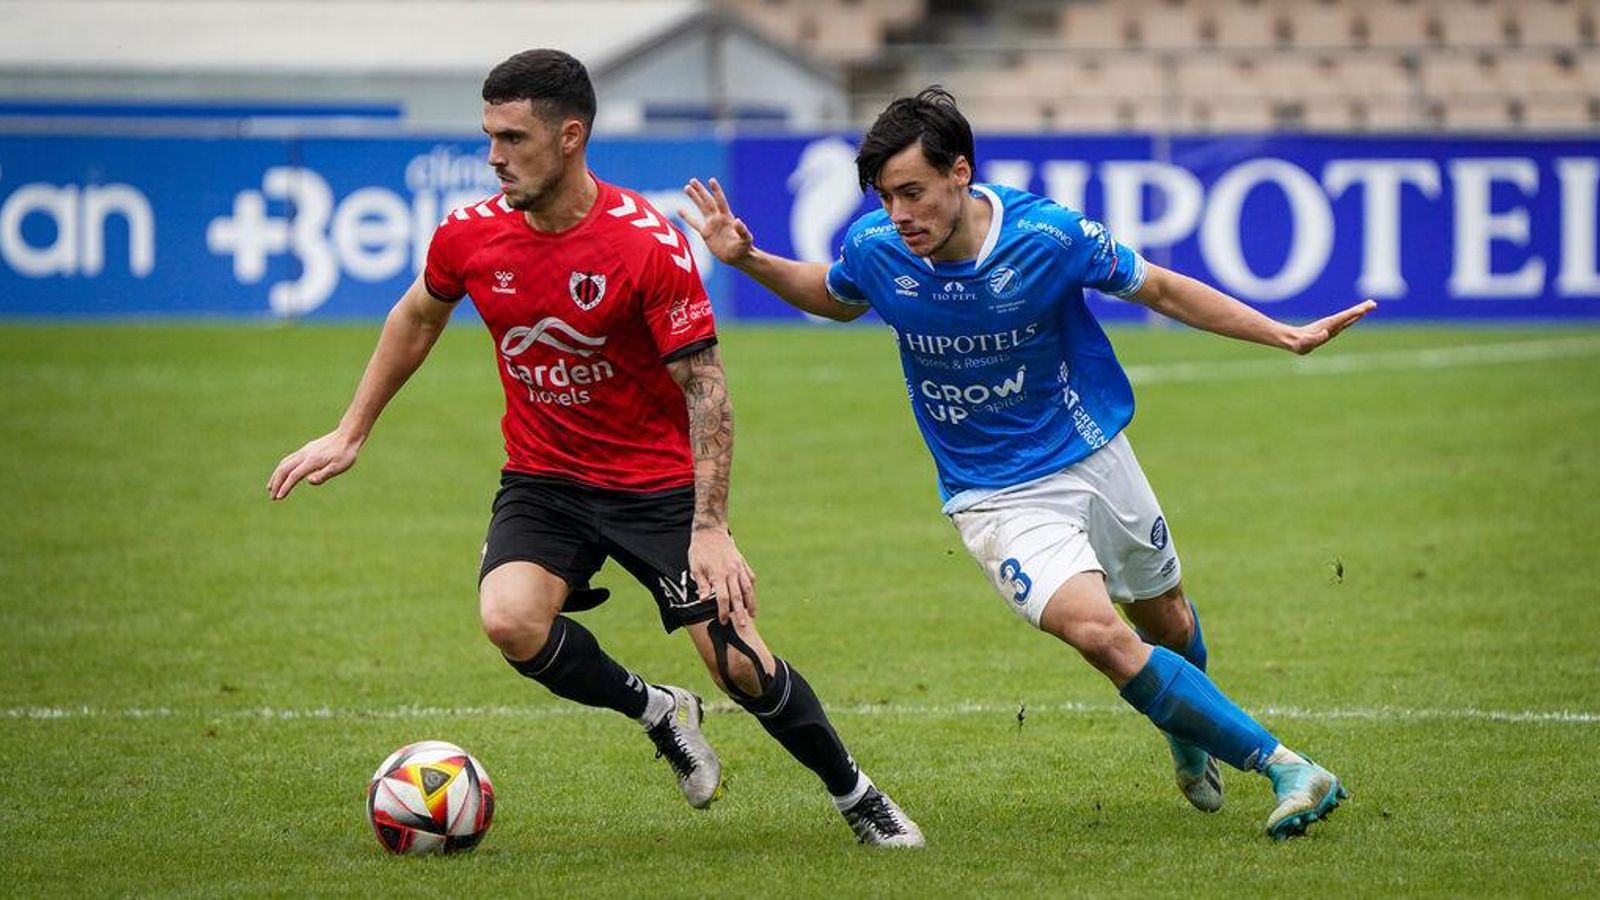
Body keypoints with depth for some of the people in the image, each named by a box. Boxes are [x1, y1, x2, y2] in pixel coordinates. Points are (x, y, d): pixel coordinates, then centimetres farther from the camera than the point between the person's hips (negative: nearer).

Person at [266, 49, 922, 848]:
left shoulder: (650, 244, -21)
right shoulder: (470, 236, -8)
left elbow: (705, 387, -18)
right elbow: (416, 318, 14)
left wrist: (710, 527, -24)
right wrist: (349, 436, 16)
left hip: (659, 482, -3)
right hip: (542, 478, 3)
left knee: (739, 664, -10)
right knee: (510, 620, -26)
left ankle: (857, 797, 18)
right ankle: (657, 714, 4)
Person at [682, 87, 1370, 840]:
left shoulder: (1049, 235, -21)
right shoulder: (874, 248, -15)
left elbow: (1159, 289, -5)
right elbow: (836, 299, 11)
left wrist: (1284, 335, -9)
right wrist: (747, 261, -4)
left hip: (1092, 454, 1)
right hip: (993, 495, -1)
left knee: (1169, 627, 16)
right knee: (1099, 634, -23)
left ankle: (1189, 733, 52)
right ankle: (1282, 766, -18)